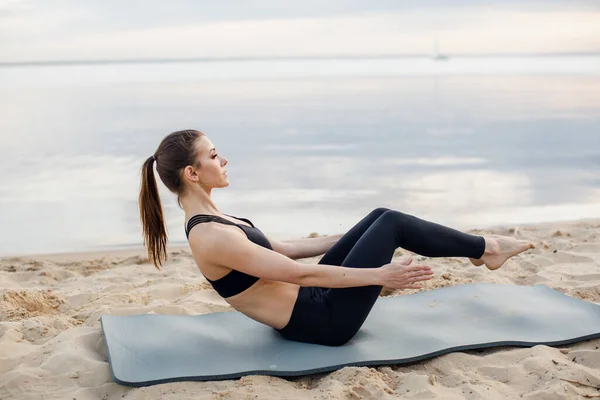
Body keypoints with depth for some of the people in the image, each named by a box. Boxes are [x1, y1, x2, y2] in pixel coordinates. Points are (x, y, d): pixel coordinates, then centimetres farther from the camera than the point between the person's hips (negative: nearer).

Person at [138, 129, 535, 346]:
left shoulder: (209, 220, 5)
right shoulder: (210, 237, -26)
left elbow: (280, 249, 15)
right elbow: (299, 273, -24)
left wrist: (355, 237, 21)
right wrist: (379, 275, -19)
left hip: (308, 300, 9)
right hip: (323, 321, -9)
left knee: (381, 215, 9)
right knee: (390, 223, -3)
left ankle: (478, 247, 26)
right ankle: (484, 248, 18)